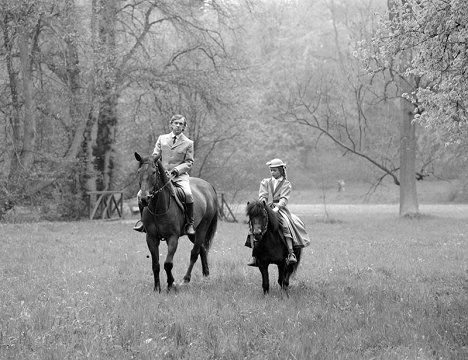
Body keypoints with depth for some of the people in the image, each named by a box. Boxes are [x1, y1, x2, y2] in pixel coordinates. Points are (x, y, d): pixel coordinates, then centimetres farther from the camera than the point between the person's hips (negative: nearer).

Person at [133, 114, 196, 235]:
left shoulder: (188, 143, 6)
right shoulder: (162, 139, 12)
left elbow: (189, 162, 4)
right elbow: (155, 156, 13)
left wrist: (177, 170, -13)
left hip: (180, 175, -2)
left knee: (187, 194, -33)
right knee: (141, 194, -14)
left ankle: (190, 223, -18)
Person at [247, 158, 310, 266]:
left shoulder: (286, 184, 9)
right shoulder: (265, 182, 18)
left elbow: (284, 199, -4)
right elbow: (262, 196, 7)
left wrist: (277, 208, -21)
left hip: (280, 209, -2)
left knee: (286, 225, -31)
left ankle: (291, 254, -33)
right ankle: (254, 256, -19)